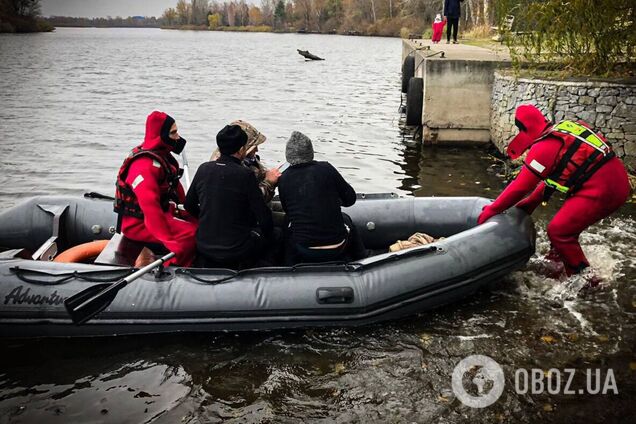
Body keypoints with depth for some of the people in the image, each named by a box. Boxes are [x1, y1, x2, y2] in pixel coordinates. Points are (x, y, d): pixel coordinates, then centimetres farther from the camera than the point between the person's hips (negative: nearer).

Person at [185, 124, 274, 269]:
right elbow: (264, 216, -12)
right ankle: (241, 265, 11)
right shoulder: (245, 174, -16)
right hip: (237, 250, -5)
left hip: (204, 246, 5)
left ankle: (209, 263, 20)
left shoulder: (203, 169, -2)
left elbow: (189, 206, 11)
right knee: (277, 233, 17)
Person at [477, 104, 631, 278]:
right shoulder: (560, 134, 15)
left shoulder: (544, 146, -13)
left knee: (558, 230, -4)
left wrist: (492, 210, 0)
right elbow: (550, 178, 22)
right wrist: (529, 204, 25)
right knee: (567, 223, 22)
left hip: (601, 191, -10)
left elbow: (520, 186, -10)